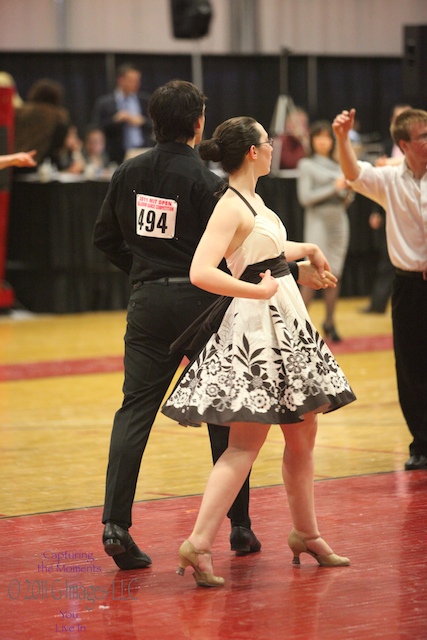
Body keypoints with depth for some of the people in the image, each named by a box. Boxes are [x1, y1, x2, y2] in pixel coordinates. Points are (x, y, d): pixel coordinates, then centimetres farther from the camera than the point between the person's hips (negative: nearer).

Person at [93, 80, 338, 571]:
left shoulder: (128, 173, 3)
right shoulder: (205, 181, -12)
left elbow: (105, 237, 11)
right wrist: (294, 272, -3)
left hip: (147, 303, 4)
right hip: (199, 301, -3)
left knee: (135, 410, 3)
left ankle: (116, 523, -11)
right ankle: (239, 526, 16)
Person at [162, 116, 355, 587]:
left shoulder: (253, 200, 13)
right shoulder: (230, 207, -16)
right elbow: (200, 273, -28)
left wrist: (306, 249, 39)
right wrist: (258, 291, -26)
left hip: (287, 327, 9)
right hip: (255, 329, -9)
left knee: (302, 436, 16)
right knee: (245, 443, -11)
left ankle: (306, 534, 29)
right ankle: (199, 544, -14)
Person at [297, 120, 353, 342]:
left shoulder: (338, 167, 13)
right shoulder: (307, 165, 0)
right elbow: (305, 197, -10)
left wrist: (347, 193, -4)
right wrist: (334, 188, -12)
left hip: (339, 222, 5)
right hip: (318, 222, -5)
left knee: (334, 275, 5)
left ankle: (330, 322, 13)